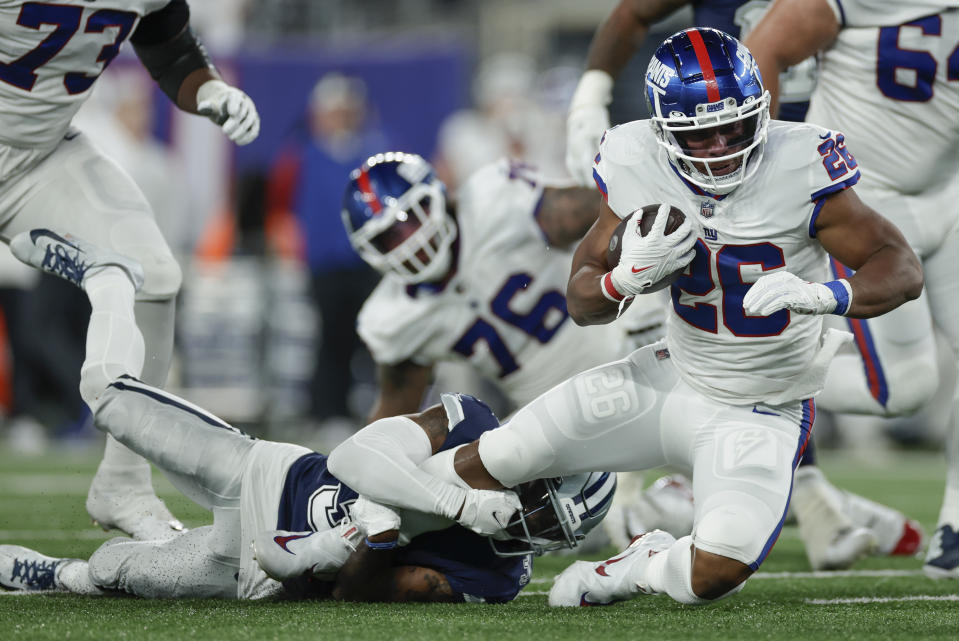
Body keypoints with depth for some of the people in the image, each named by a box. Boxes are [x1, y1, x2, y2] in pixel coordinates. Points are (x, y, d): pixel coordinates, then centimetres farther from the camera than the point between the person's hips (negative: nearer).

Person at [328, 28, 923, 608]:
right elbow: (582, 302, -1)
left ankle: (638, 570, 8)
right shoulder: (639, 170, -11)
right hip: (673, 379, 4)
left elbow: (903, 269, -19)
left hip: (760, 414, -3)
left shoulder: (799, 170, -23)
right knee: (487, 465, -1)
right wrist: (629, 278, -26)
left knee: (717, 574, -27)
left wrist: (820, 294, -39)